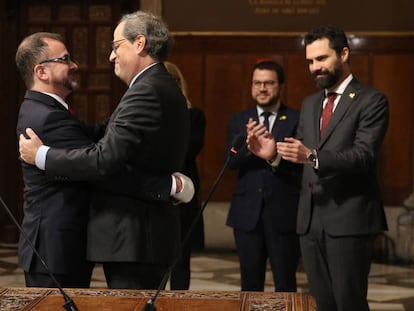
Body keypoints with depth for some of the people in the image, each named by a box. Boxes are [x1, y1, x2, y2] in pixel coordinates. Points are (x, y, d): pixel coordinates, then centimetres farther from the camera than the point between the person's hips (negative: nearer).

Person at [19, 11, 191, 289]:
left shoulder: (146, 92, -17)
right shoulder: (164, 87, 16)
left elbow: (104, 160, -22)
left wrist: (41, 155, -12)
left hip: (133, 238, -10)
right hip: (150, 233, 10)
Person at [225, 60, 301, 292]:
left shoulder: (297, 120, 0)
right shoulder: (239, 120, 10)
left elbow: (300, 162, -11)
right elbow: (230, 161, -3)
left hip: (284, 212, -3)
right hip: (247, 212, 3)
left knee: (285, 285, 6)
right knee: (250, 284, 12)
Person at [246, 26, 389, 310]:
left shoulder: (371, 100, -5)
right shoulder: (310, 103, 17)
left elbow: (364, 156, -18)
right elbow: (300, 156, 14)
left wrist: (312, 156, -31)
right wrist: (274, 153, -7)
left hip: (349, 218, -6)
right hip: (311, 219, 6)